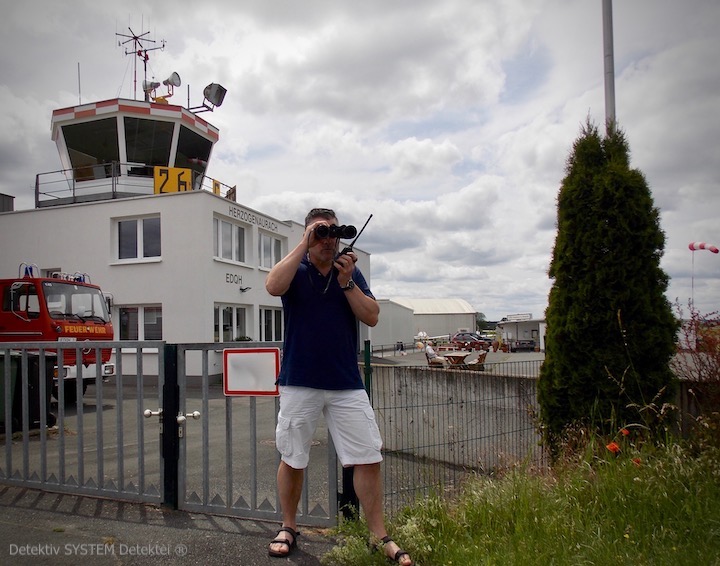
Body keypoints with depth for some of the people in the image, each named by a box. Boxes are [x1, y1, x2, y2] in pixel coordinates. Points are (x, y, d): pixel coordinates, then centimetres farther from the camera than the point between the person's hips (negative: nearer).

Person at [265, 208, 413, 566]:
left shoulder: (351, 272, 8)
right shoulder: (295, 269, 2)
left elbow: (372, 316, -1)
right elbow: (273, 286, -22)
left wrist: (346, 281, -11)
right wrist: (303, 244, -17)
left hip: (347, 384, 2)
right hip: (299, 383, -1)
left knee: (368, 459, 1)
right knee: (291, 459, 11)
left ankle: (380, 536, 15)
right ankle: (288, 528, 31)